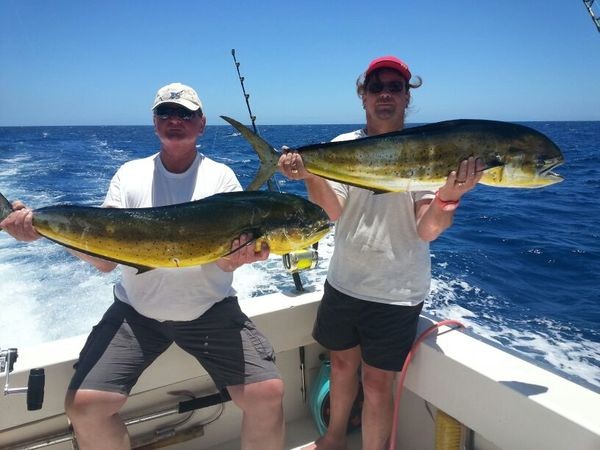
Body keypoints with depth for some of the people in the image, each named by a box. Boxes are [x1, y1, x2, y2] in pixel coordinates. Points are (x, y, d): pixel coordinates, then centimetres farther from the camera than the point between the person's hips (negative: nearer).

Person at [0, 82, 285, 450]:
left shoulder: (221, 176, -2)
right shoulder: (130, 174, 2)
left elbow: (226, 260, -11)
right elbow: (106, 258, -4)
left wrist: (239, 254, -35)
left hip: (210, 309, -1)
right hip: (137, 310, 2)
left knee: (268, 393, -15)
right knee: (84, 405, -10)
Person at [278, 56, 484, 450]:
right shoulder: (343, 147, 0)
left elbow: (427, 231, -16)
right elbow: (335, 212, -10)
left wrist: (450, 195, -35)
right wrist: (310, 175, -27)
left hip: (396, 292, -3)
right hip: (343, 281, 4)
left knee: (377, 382, 6)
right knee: (342, 362, 22)